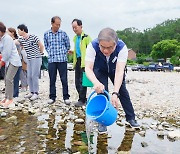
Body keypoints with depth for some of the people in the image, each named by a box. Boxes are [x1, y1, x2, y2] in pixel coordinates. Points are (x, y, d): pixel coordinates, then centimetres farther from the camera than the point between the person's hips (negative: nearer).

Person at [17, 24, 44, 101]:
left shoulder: (33, 37, -12)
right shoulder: (21, 39, 6)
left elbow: (41, 46, -5)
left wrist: (38, 54, 3)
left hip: (36, 58, -7)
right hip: (29, 59, 7)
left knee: (34, 76, -8)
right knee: (29, 76, 7)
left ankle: (36, 93, -1)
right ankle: (31, 92, 18)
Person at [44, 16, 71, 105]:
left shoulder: (63, 33, 1)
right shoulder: (46, 34, 5)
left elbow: (68, 45, 11)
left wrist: (63, 53, 10)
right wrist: (51, 53, 8)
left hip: (62, 60, -1)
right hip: (51, 60, 2)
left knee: (64, 79, 0)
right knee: (52, 80, 7)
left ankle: (66, 97, 9)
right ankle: (52, 97, 18)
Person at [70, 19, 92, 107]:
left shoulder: (86, 37, -9)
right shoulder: (75, 38, 16)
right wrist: (72, 52, 8)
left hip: (84, 61, -8)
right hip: (77, 61, 8)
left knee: (82, 81, -6)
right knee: (77, 81, 10)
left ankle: (82, 100, 4)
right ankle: (83, 98, 22)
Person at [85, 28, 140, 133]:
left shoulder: (122, 47, -39)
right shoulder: (92, 46, -38)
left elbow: (119, 71, -44)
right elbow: (88, 68, -43)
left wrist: (115, 93, -55)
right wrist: (96, 82, -64)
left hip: (115, 69, 1)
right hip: (99, 70, -1)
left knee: (123, 91, 4)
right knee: (102, 92, -13)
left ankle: (131, 118, 21)